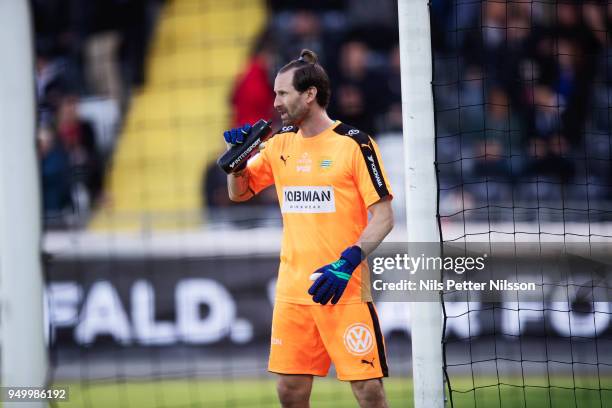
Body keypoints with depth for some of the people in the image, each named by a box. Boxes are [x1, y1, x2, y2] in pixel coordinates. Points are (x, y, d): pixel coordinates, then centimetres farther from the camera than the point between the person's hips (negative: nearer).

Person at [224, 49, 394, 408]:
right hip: (293, 290, 6)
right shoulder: (281, 145, 11)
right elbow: (239, 192, 23)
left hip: (345, 289, -6)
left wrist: (347, 263, -21)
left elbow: (384, 217, -9)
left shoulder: (355, 144, -7)